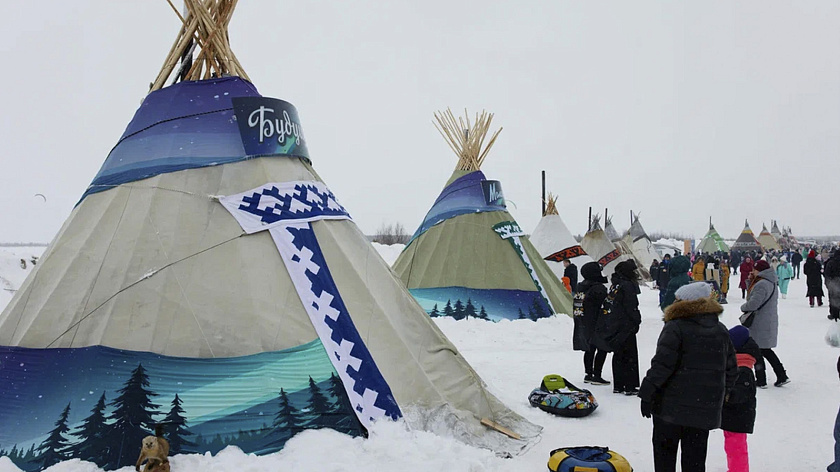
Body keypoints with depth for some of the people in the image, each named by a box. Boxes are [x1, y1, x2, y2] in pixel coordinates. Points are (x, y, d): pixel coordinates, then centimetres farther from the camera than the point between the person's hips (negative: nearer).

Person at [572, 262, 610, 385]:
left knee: (589, 349, 16)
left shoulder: (580, 287, 8)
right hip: (595, 325, -8)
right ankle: (596, 376, 0)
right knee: (602, 349, 1)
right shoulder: (598, 288, -17)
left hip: (581, 325, 8)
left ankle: (588, 375, 22)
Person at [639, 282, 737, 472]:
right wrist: (721, 394, 24)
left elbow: (662, 364, -18)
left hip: (672, 406, -5)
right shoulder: (721, 330, 9)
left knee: (665, 450, 9)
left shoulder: (675, 328, -13)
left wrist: (647, 392, -12)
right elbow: (731, 369, 15)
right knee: (695, 456, 13)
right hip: (706, 409, 6)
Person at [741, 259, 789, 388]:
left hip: (760, 324, -10)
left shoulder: (761, 284, -22)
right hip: (769, 323, 10)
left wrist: (743, 307, -6)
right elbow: (754, 295, 18)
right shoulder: (770, 283, 12)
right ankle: (782, 376, 21)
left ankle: (761, 381, 11)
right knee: (765, 350, 20)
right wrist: (751, 281, 8)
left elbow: (753, 304, -27)